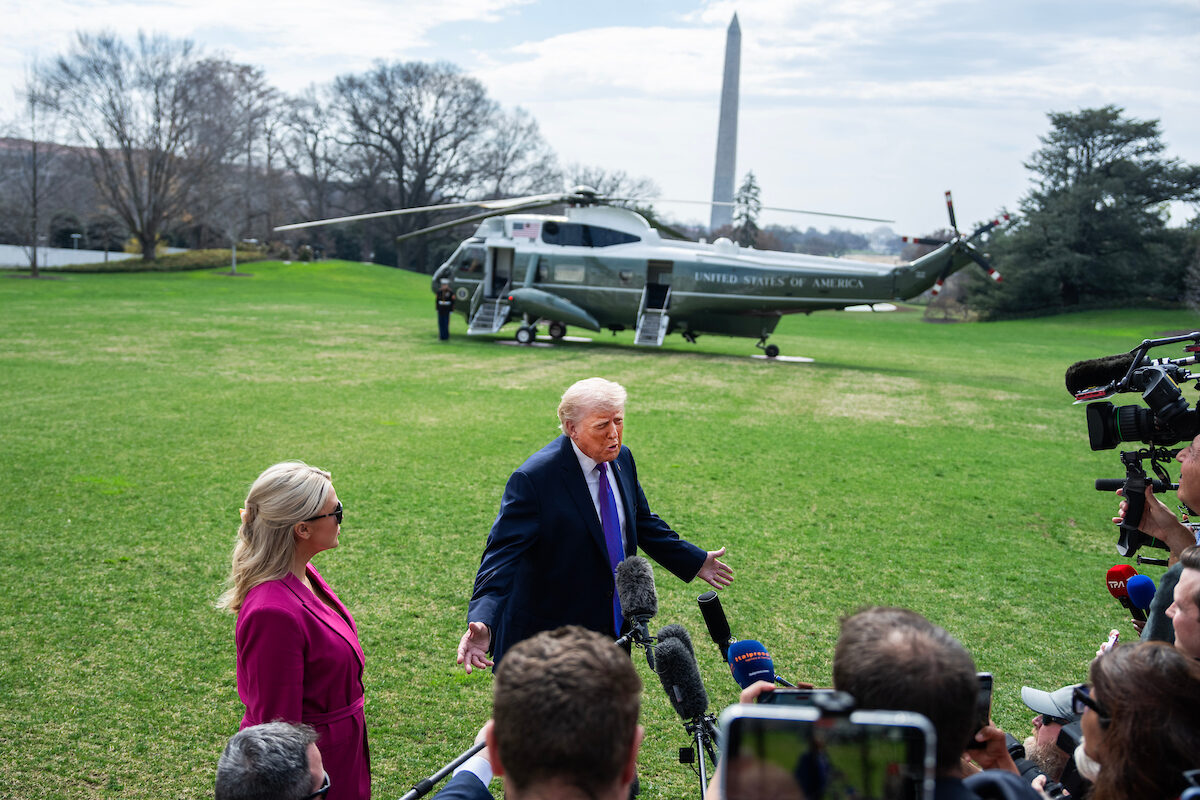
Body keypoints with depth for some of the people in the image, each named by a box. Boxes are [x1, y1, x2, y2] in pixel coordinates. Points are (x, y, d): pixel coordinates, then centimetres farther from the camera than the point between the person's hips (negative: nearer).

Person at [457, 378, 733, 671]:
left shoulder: (621, 458, -1)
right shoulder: (533, 479, -24)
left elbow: (641, 521, 15)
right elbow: (502, 554, -28)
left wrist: (695, 561, 20)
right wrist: (483, 622, -42)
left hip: (613, 627, 7)